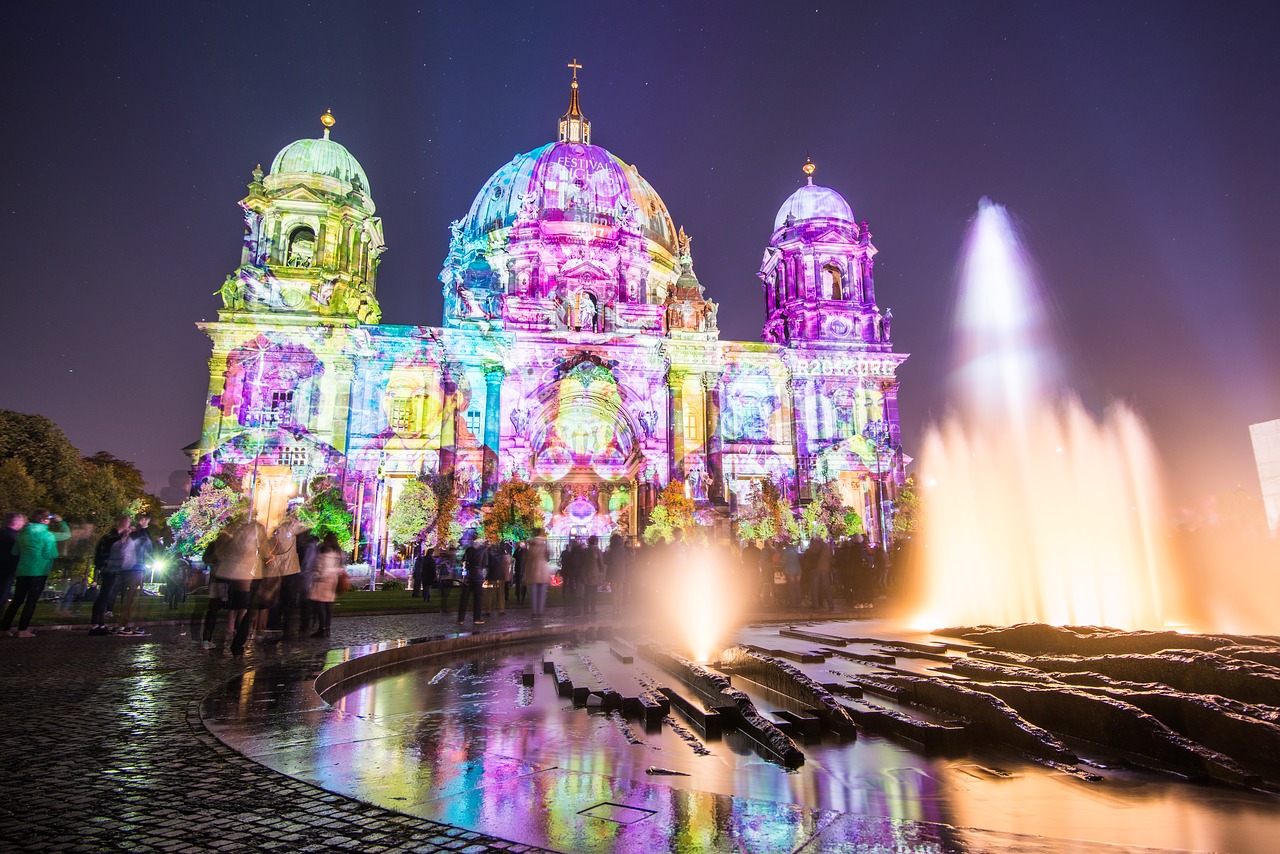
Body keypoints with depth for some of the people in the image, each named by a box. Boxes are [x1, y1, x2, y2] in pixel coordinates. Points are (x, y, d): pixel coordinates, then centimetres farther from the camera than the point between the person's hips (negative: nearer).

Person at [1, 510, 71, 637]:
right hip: (39, 572, -6)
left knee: (17, 600, 15)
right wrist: (60, 521, 9)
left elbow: (15, 552, 17)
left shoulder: (22, 533, 11)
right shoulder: (46, 534, -10)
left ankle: (5, 627, 17)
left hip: (22, 571, 7)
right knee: (31, 601, -3)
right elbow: (67, 534, -6)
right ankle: (22, 630, -5)